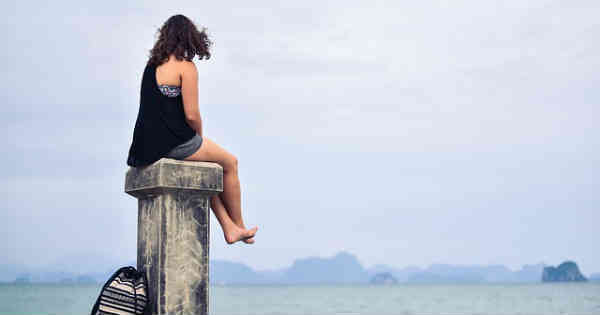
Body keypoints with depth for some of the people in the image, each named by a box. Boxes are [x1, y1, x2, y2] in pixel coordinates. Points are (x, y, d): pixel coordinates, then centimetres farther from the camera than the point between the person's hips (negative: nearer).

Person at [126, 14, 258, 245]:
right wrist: (200, 137, 5)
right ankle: (239, 225, 29)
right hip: (176, 144, -8)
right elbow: (191, 115, -17)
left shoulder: (152, 65, 12)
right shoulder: (186, 67, -12)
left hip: (150, 144, 8)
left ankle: (230, 229, 27)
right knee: (229, 163, 18)